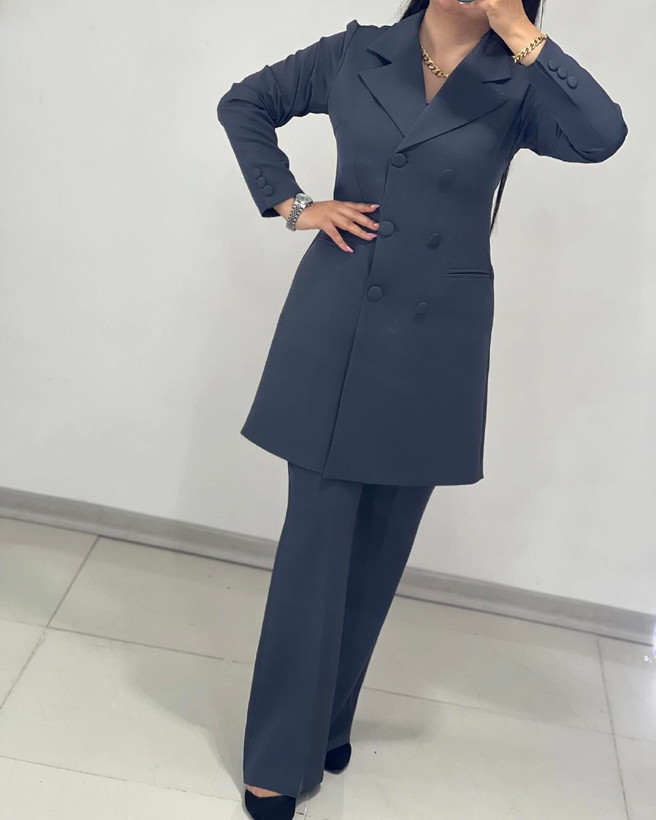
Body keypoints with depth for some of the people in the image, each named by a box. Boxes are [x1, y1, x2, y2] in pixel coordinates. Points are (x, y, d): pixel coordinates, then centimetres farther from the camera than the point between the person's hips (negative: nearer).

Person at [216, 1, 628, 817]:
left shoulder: (515, 88, 2)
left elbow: (600, 136, -18)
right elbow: (243, 104, 15)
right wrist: (291, 205, 3)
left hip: (432, 346, 1)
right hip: (334, 328, 0)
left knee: (379, 550, 11)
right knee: (315, 541, 0)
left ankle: (328, 722, 33)